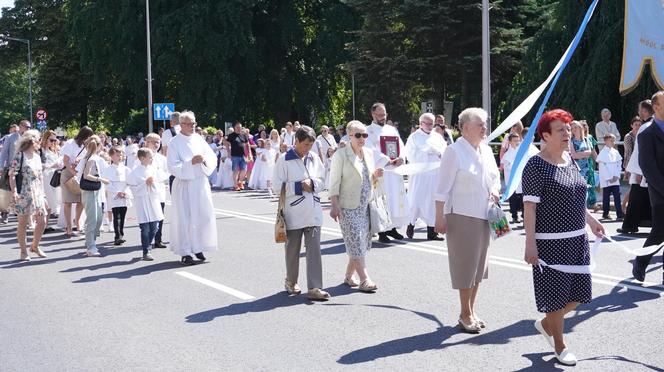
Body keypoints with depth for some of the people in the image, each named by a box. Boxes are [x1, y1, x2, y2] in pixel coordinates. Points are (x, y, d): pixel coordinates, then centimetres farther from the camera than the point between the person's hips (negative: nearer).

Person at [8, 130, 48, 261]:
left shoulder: (37, 156, 12)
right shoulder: (20, 156, -8)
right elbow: (12, 175, -12)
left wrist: (43, 194, 15)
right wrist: (14, 192, -22)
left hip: (37, 193, 6)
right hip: (23, 194, -6)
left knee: (42, 221, 3)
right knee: (23, 222, 2)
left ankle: (35, 246, 24)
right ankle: (23, 251, 12)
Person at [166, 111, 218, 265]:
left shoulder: (199, 139, 9)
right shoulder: (175, 143, -4)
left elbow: (213, 157, 7)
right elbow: (172, 166, -11)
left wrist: (204, 159, -14)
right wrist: (191, 163, -21)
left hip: (201, 183, 4)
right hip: (184, 185, -4)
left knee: (204, 216, 4)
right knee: (184, 218, -3)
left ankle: (198, 247, 18)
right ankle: (185, 252, 3)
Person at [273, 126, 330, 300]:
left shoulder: (314, 158, 7)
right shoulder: (284, 160, -6)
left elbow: (322, 180, 15)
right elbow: (278, 185, -8)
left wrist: (313, 184, -7)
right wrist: (299, 186, -15)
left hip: (313, 212, 3)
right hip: (293, 212, -3)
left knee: (314, 249, -4)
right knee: (293, 249, 11)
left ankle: (314, 287, -6)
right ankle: (291, 281, 30)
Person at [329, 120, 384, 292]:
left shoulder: (369, 153, 11)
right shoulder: (340, 155, -7)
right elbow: (334, 183, -9)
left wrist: (375, 176, -1)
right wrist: (334, 206, -16)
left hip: (365, 206, 6)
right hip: (348, 207, -6)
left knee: (361, 244, 8)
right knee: (356, 243, -9)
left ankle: (348, 276, 21)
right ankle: (364, 279, -9)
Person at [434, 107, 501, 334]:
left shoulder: (486, 150, 10)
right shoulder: (455, 151, -11)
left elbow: (495, 176, 22)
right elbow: (443, 188, -12)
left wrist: (495, 190, 0)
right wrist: (439, 218, -15)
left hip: (483, 215, 7)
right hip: (462, 215, -7)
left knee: (478, 263, 13)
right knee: (465, 263, -2)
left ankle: (471, 311, 24)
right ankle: (465, 314, 9)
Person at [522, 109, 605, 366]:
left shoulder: (571, 161, 10)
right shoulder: (536, 165, -13)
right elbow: (530, 206, -16)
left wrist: (591, 220, 26)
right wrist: (530, 243, -21)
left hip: (578, 239, 7)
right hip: (550, 242, -7)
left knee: (578, 292, 10)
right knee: (555, 294, 3)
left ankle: (546, 324, 35)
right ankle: (559, 346, 21)